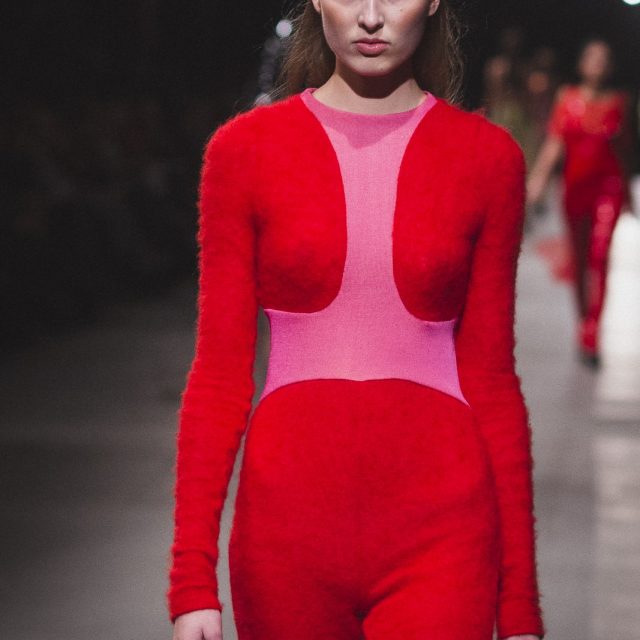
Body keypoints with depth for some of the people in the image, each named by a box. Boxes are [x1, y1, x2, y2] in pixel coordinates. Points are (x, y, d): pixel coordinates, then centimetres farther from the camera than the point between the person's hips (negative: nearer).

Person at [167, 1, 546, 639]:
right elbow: (219, 377, 2)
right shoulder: (245, 149, 2)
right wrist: (193, 582, -4)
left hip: (438, 522, 0)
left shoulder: (488, 156, 3)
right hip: (290, 520, 1)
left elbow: (491, 379, 6)